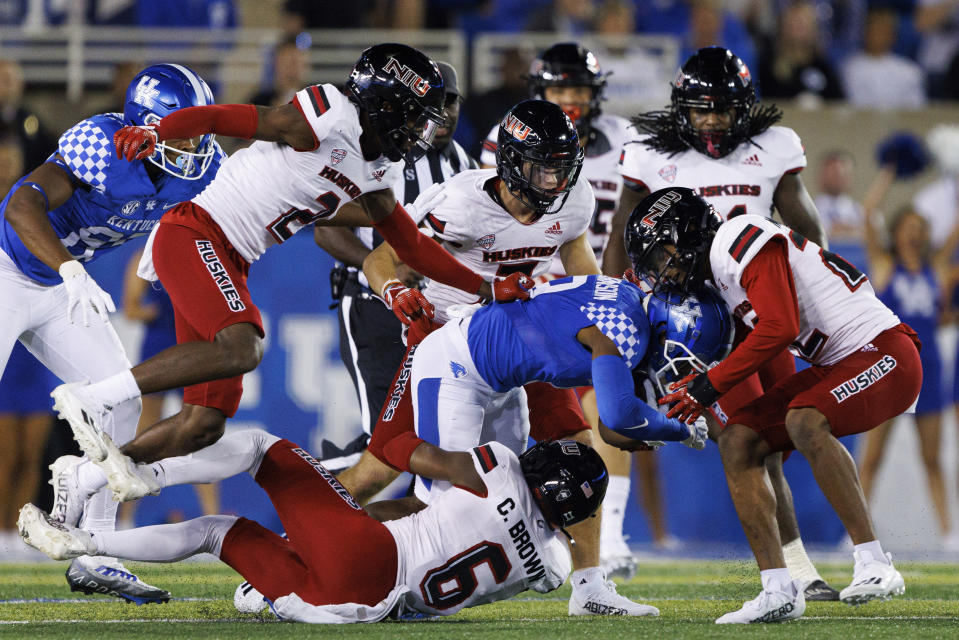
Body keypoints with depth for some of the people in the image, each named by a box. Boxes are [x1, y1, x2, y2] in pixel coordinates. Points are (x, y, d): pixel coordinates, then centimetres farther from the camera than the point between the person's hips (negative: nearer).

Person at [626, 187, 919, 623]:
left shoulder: (742, 239, -15)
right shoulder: (718, 273, 15)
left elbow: (779, 327, -23)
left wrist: (710, 386, -16)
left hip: (883, 350, -10)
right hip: (835, 366, 10)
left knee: (804, 421, -34)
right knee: (737, 442, -2)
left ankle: (874, 566, -29)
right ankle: (779, 590, -5)